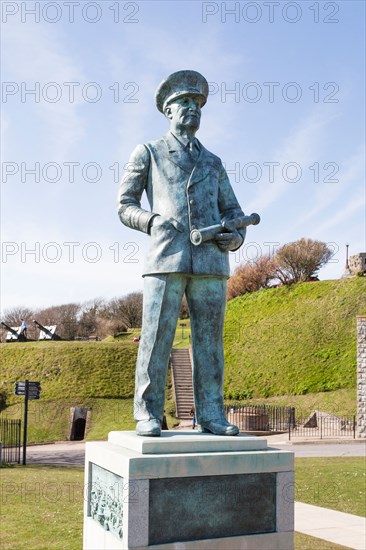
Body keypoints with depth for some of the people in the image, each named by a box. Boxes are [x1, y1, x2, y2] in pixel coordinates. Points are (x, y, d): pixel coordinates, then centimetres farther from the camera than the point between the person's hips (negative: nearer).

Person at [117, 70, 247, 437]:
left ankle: (211, 414, 6)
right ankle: (148, 416, 1)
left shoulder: (213, 162, 25)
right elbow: (125, 206, 10)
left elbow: (231, 211, 22)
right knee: (156, 338, -6)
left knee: (209, 339, 1)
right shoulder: (147, 153, 14)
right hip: (166, 257, -3)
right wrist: (152, 221, -10)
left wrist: (235, 236, -1)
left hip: (210, 260, 3)